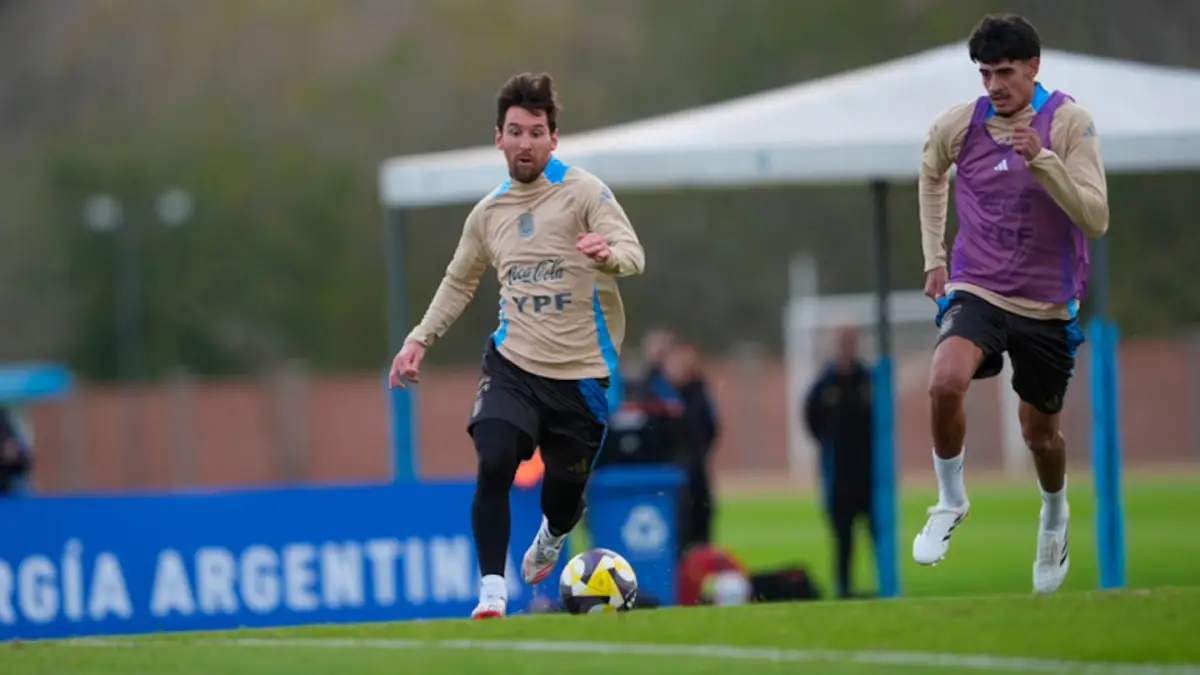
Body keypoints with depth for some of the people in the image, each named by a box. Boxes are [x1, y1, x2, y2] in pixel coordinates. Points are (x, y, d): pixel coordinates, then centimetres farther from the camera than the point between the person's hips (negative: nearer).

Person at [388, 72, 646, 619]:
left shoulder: (583, 192, -4)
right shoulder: (489, 213, 11)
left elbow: (633, 254, -15)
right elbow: (459, 281, 25)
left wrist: (609, 253, -38)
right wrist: (419, 339, 15)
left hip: (581, 371, -2)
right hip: (514, 364, 2)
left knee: (566, 488, 9)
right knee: (494, 466, -22)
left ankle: (551, 536, 47)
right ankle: (492, 590, -15)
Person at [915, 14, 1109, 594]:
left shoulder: (1070, 122, -12)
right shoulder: (959, 124, -3)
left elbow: (1096, 219, -20)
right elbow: (931, 174, 21)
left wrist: (1041, 159, -31)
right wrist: (934, 257, 18)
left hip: (1047, 305, -1)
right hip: (975, 291, 1)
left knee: (1040, 432, 12)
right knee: (945, 382, -28)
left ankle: (1054, 516, 46)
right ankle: (951, 501, -4)